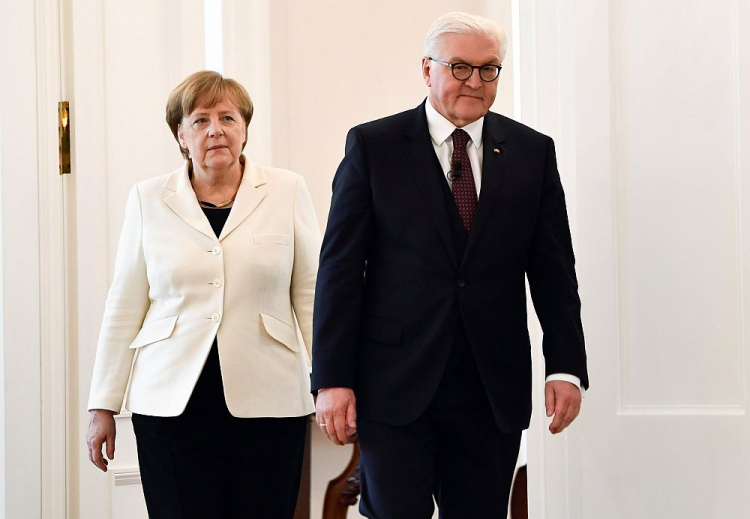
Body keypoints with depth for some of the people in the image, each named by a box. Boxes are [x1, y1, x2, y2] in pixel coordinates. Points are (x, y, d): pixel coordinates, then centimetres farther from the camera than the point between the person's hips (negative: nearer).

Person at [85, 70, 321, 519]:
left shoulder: (287, 191, 5)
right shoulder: (149, 199, 7)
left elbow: (312, 294, 5)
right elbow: (124, 309, 8)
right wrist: (104, 406, 7)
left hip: (267, 406, 0)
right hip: (172, 408, 1)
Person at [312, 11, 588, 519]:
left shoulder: (533, 151, 7)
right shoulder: (373, 145, 1)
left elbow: (553, 268, 8)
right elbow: (341, 265, -2)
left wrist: (567, 367, -1)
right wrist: (332, 380, -7)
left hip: (494, 389, 2)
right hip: (396, 380, -2)